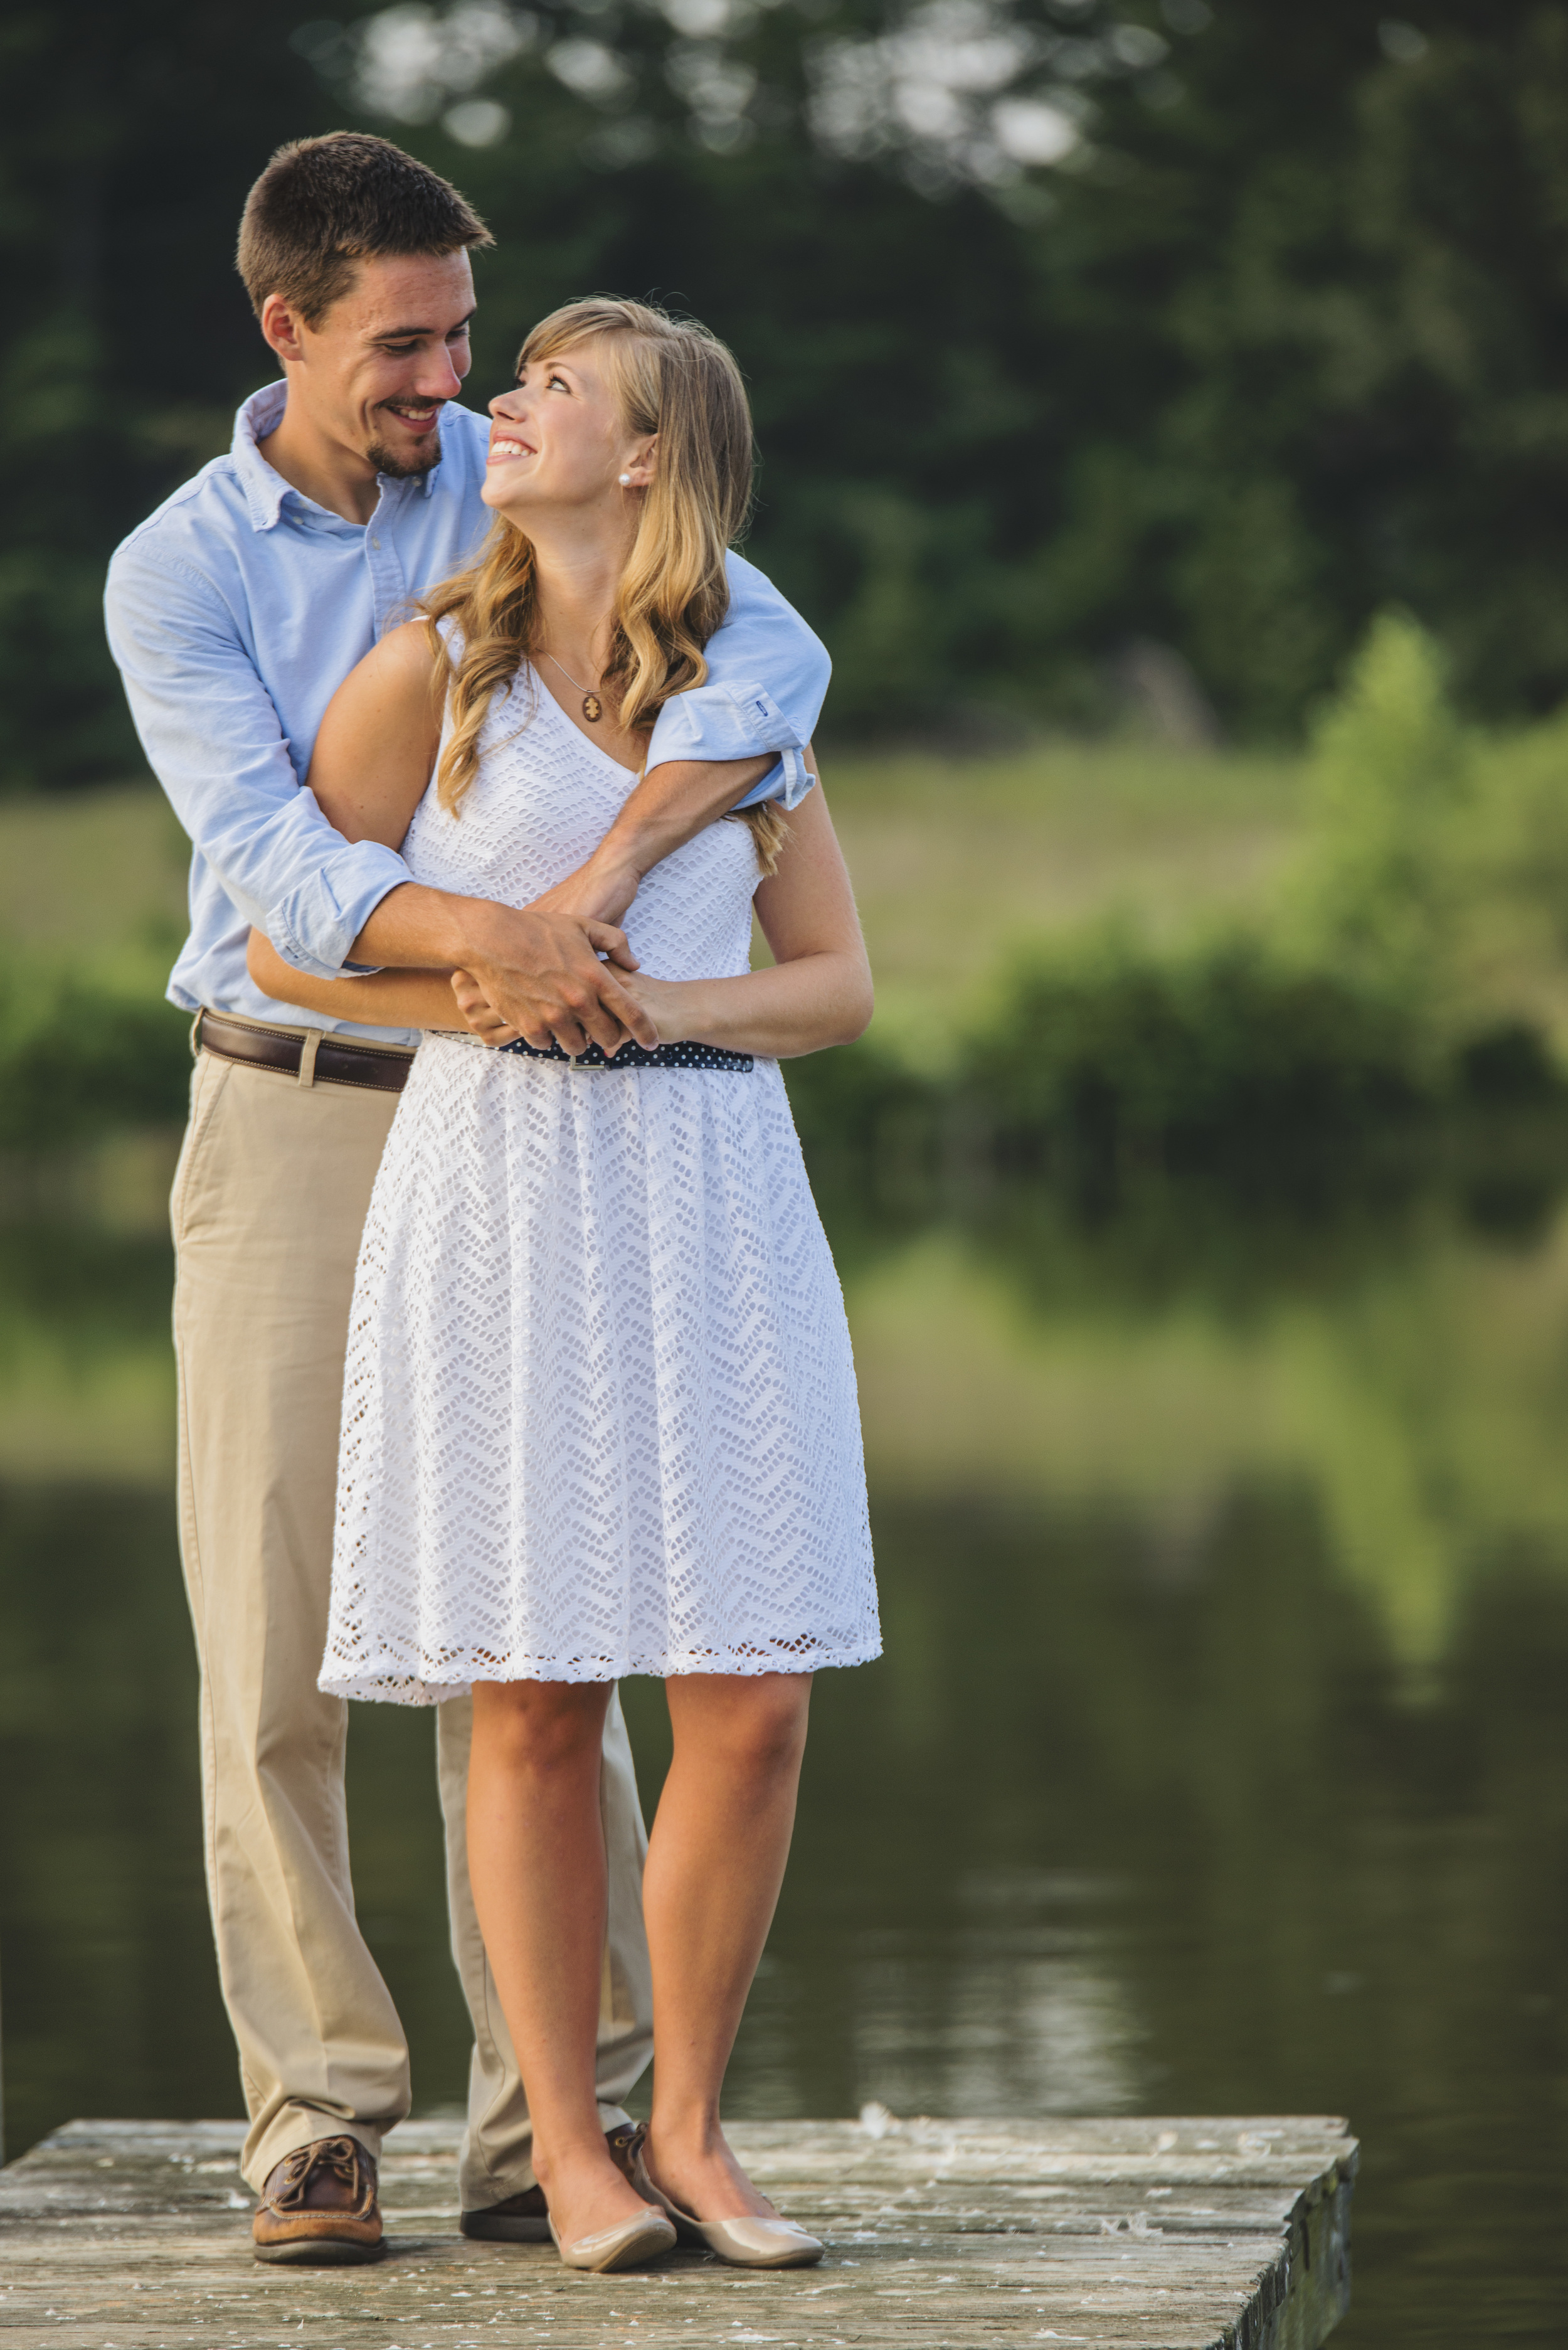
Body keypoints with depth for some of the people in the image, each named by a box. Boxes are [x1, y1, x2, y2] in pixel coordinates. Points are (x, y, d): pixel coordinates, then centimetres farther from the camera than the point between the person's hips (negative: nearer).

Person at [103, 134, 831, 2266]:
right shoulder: (176, 576, -6)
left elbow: (771, 657, -18)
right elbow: (271, 858, -21)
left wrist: (602, 877, -34)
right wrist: (488, 941, -41)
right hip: (284, 1124, -1)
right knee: (276, 1644, -3)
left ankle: (550, 2128, 1)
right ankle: (317, 2132, 3)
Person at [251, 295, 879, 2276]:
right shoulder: (431, 669, 3)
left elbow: (838, 982, 10)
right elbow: (281, 943, 5)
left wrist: (669, 1003, -9)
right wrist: (463, 996, -12)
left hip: (711, 1197, 3)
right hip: (499, 1182, -2)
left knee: (753, 1702, -3)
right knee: (536, 1704, -2)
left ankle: (688, 2129, 12)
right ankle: (569, 2152, 10)